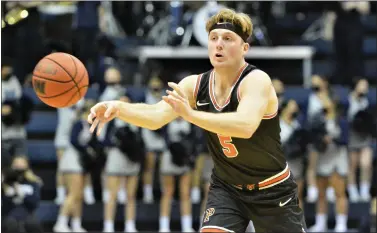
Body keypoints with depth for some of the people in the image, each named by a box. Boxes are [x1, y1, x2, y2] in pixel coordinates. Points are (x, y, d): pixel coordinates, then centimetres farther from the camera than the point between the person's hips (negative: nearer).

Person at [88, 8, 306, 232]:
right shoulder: (195, 85, -8)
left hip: (272, 191, -3)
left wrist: (191, 114, -55)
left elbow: (246, 126, -45)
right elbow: (157, 116, -24)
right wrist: (119, 108, -44)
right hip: (227, 188, 4)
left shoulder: (257, 80, -25)